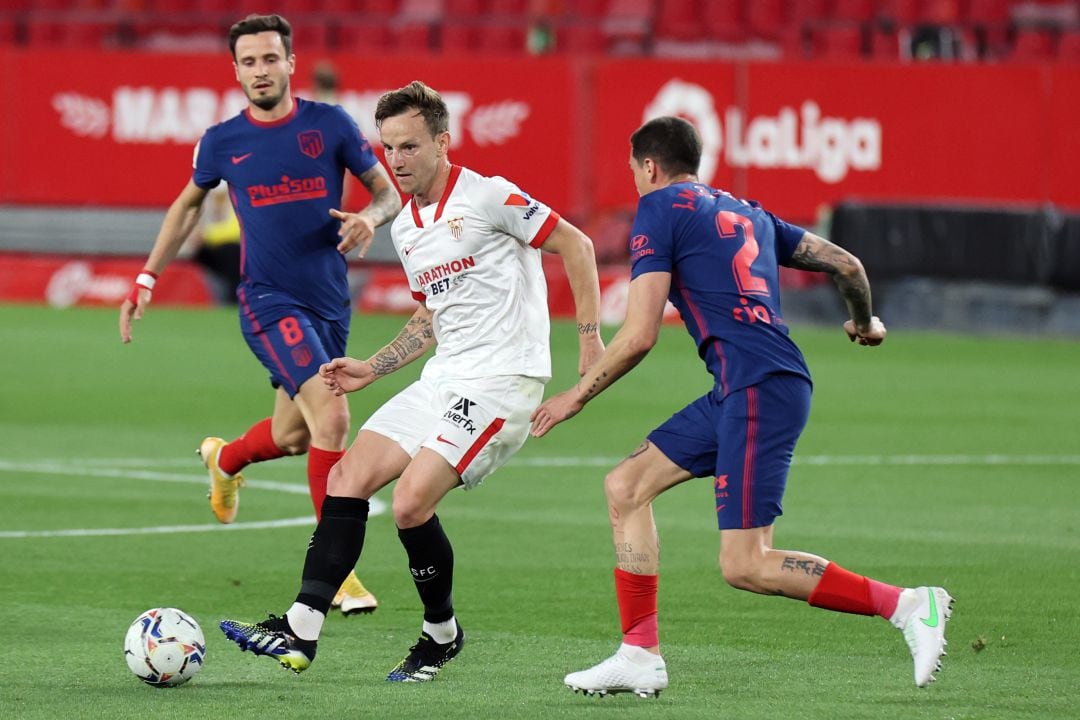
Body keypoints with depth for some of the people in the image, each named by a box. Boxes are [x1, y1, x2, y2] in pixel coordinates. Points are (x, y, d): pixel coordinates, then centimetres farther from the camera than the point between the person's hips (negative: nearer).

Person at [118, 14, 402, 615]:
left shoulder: (330, 124, -2)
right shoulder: (222, 142, -1)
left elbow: (390, 193, 5)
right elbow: (190, 203, 17)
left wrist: (371, 218, -18)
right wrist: (148, 279, 15)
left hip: (330, 302, 3)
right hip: (269, 300, -3)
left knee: (293, 435, 15)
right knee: (332, 416, -21)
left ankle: (225, 459, 51)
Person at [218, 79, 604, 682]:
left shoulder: (488, 198, -11)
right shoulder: (406, 228, 14)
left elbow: (576, 245, -6)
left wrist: (590, 339, -9)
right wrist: (371, 370, 16)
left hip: (503, 379, -8)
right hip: (443, 381, 8)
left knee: (411, 501, -19)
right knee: (348, 477, -3)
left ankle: (442, 634, 4)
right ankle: (301, 631, -6)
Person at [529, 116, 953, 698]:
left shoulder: (660, 209, -1)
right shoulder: (744, 213, 22)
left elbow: (639, 335, -8)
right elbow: (846, 265, 24)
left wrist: (575, 397, 4)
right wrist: (864, 324, 45)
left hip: (759, 387, -9)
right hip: (738, 392, 9)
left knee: (744, 566, -11)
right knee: (625, 486, 12)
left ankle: (907, 605, -10)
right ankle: (640, 656, 10)